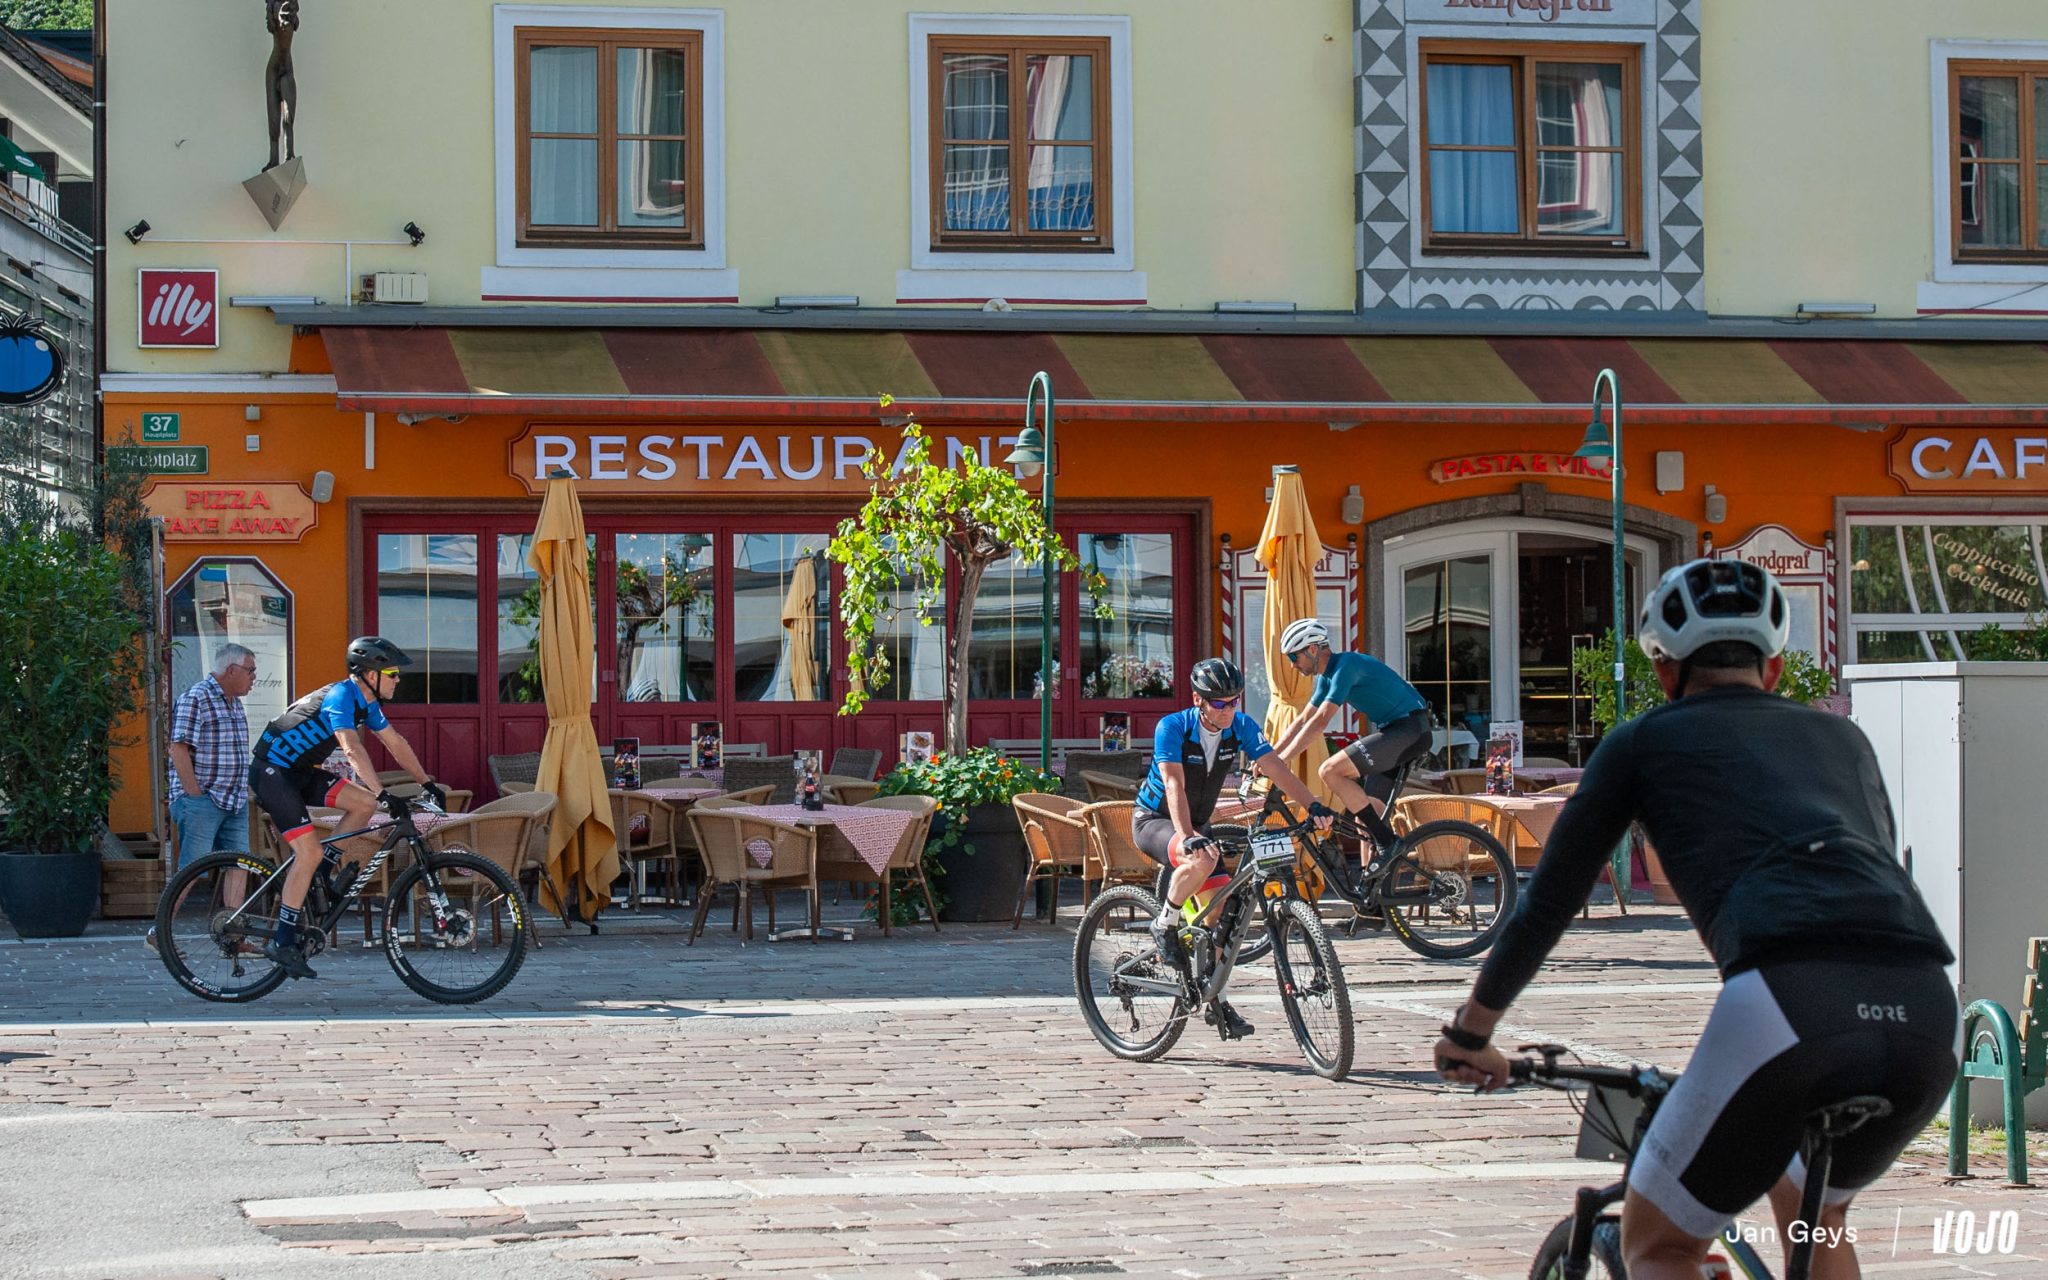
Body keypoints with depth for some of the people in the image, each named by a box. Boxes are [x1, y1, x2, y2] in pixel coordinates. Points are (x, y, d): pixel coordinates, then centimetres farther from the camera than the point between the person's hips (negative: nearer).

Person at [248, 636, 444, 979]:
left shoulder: (367, 702, 6)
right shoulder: (340, 697, -23)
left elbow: (395, 743, 15)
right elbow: (353, 749, -36)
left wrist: (427, 783, 13)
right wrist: (383, 794, -43)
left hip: (300, 773, 9)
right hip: (271, 773, -9)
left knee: (363, 803, -4)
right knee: (309, 853, -17)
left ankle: (318, 875, 6)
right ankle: (282, 943, -13)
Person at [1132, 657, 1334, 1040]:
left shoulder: (1241, 726, -10)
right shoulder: (1172, 728, -25)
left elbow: (1274, 767, -18)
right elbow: (1174, 784, -36)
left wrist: (1313, 805, -33)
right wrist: (1188, 837, -51)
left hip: (1197, 822, 6)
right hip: (1154, 820, -6)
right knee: (1202, 860, -37)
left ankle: (1216, 1001, 8)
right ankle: (1165, 925, -13)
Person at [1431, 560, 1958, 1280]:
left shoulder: (1644, 742, 22)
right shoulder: (1840, 738, 33)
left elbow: (1547, 905, 24)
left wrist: (1469, 1034, 38)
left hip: (1786, 1004, -5)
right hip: (1928, 1019, 5)